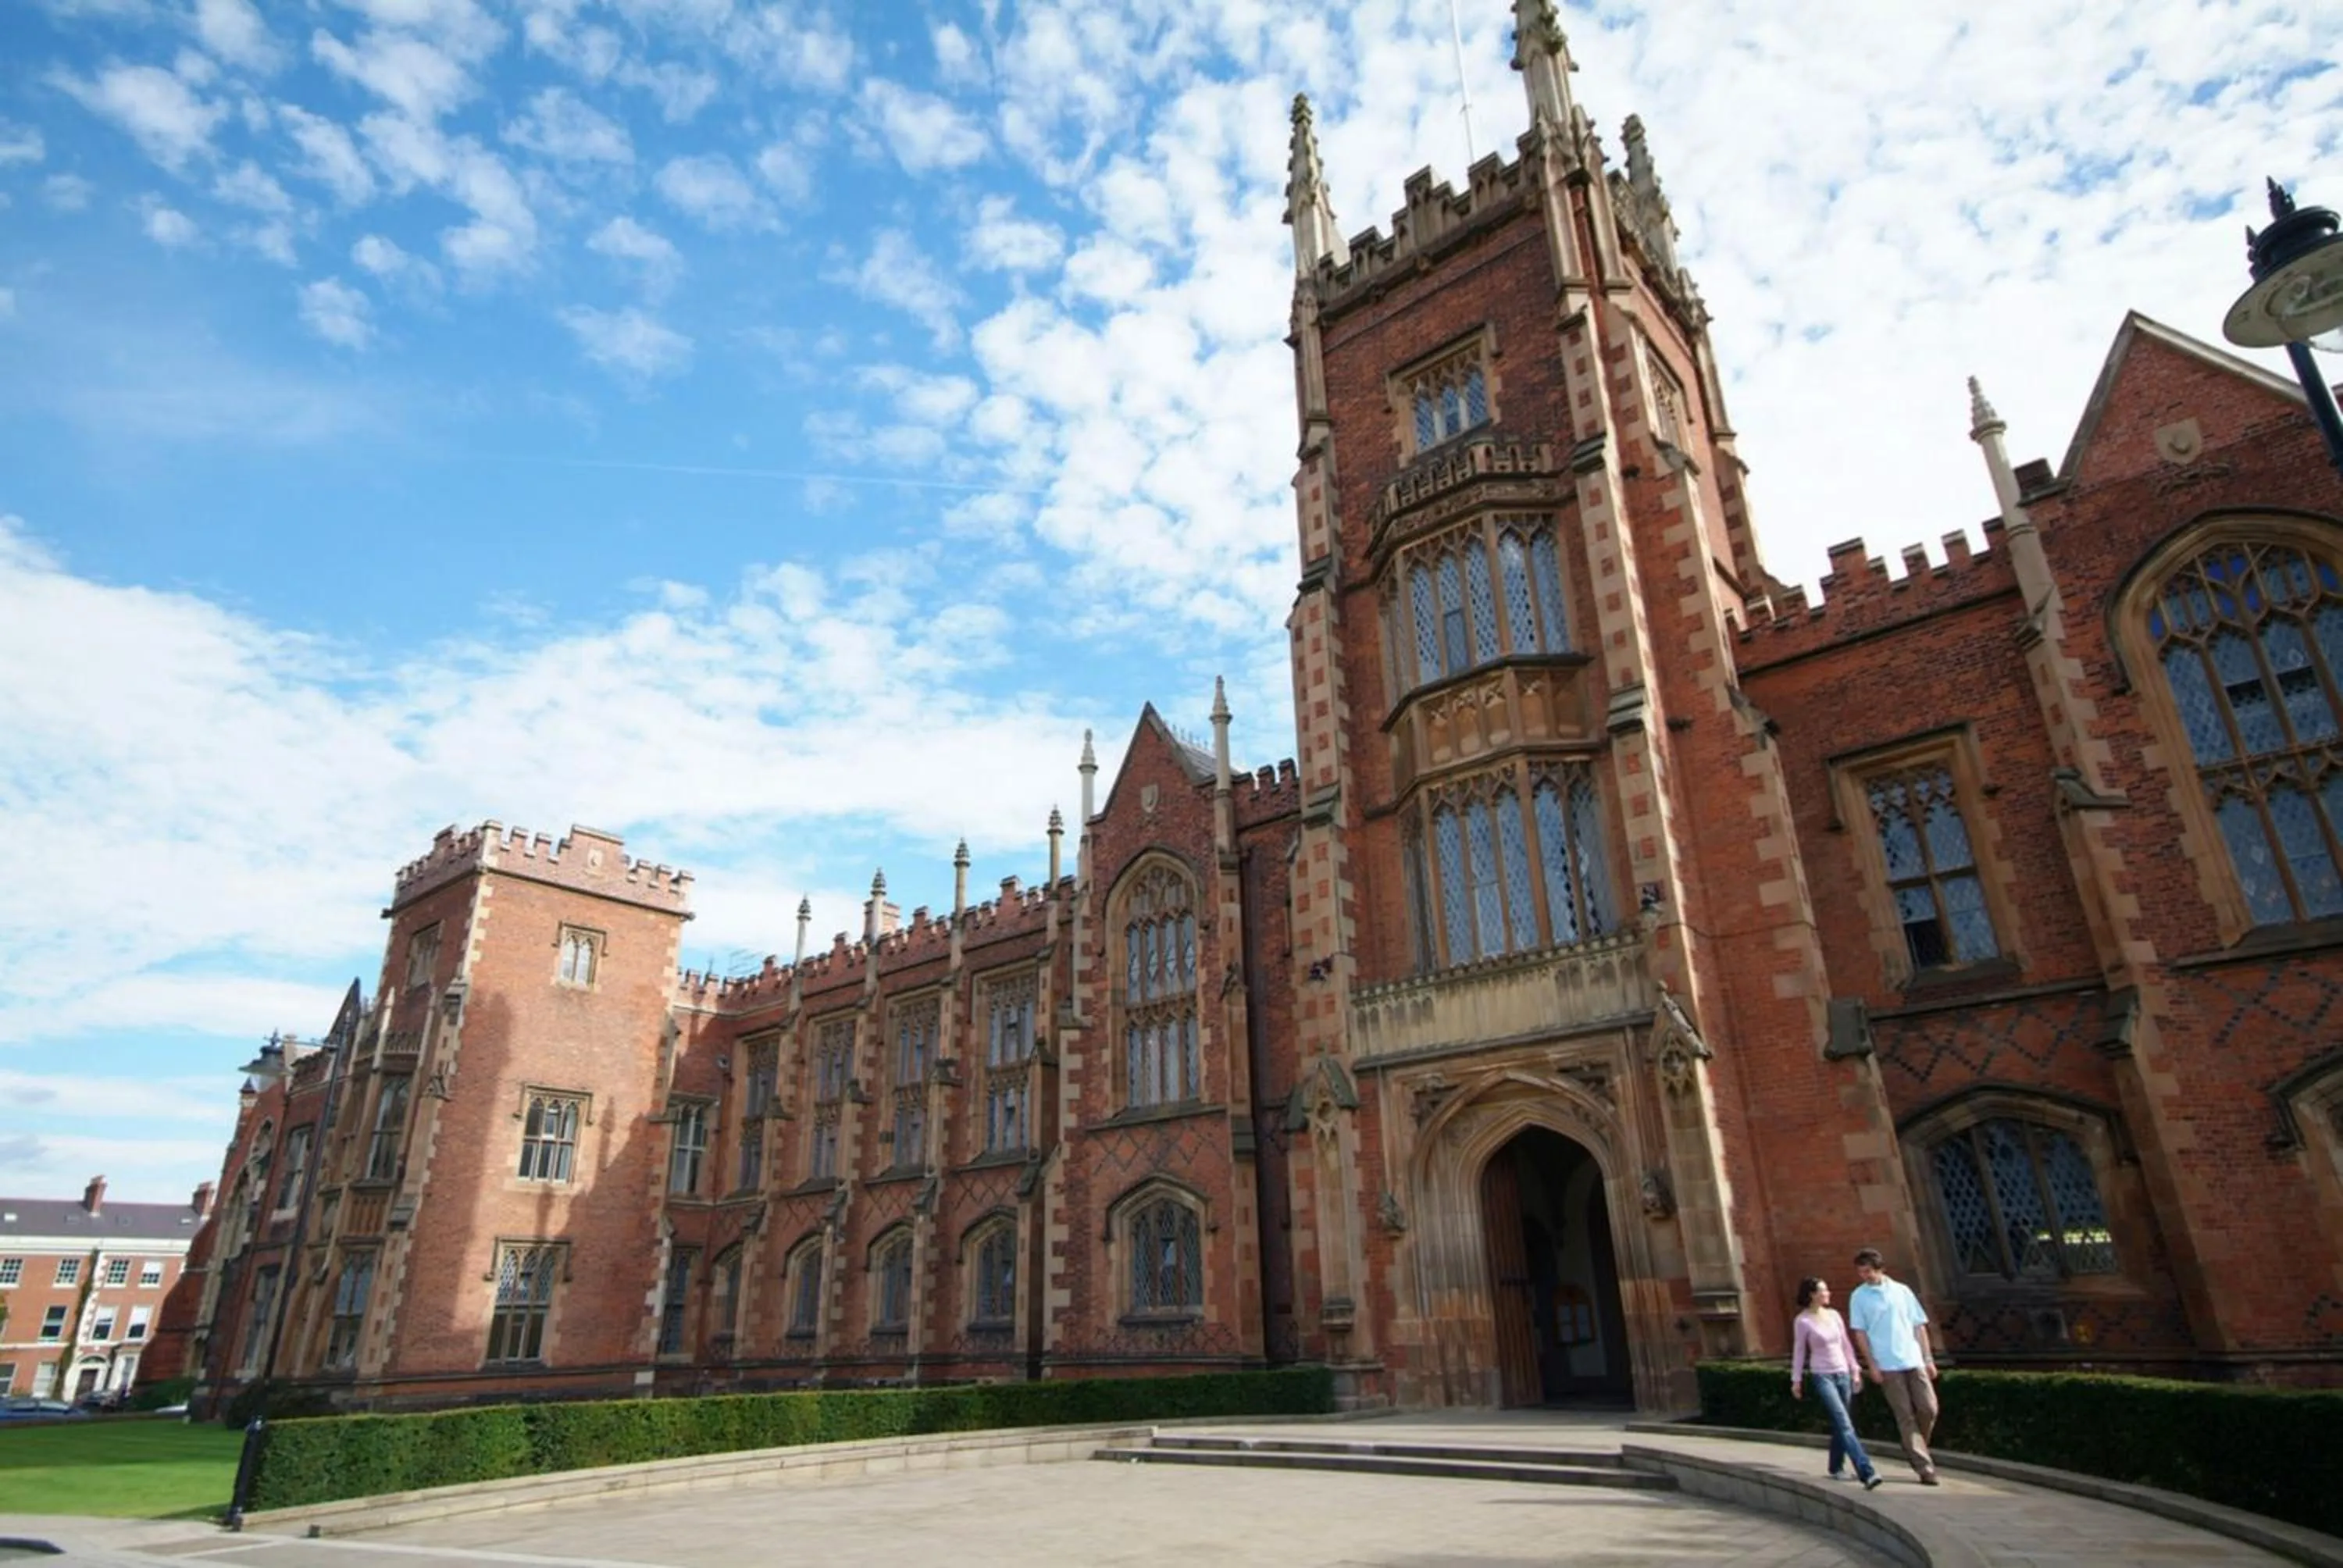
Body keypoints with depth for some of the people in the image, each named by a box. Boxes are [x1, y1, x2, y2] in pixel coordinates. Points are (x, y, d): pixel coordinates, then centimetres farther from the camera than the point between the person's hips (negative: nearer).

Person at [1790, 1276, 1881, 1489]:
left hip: (1843, 1374, 5)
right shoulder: (1802, 1321, -8)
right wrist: (1796, 1380, 1)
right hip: (1822, 1376, -5)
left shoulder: (1834, 1315, 6)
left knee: (1840, 1425, 10)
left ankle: (1836, 1468, 25)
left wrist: (1855, 1369, 12)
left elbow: (1845, 1345, 14)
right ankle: (1866, 1473, -21)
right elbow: (1799, 1351, -2)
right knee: (1845, 1424, -15)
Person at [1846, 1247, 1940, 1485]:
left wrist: (1929, 1359, 5)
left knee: (1929, 1409, -1)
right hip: (1888, 1366, -2)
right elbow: (1859, 1333, -1)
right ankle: (1925, 1468, 4)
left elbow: (1919, 1326, 10)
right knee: (1906, 1417, -1)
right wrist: (1872, 1365, -7)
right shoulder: (1859, 1297, 1)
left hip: (1914, 1361, 2)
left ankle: (1917, 1450, 23)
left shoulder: (1901, 1290, 7)